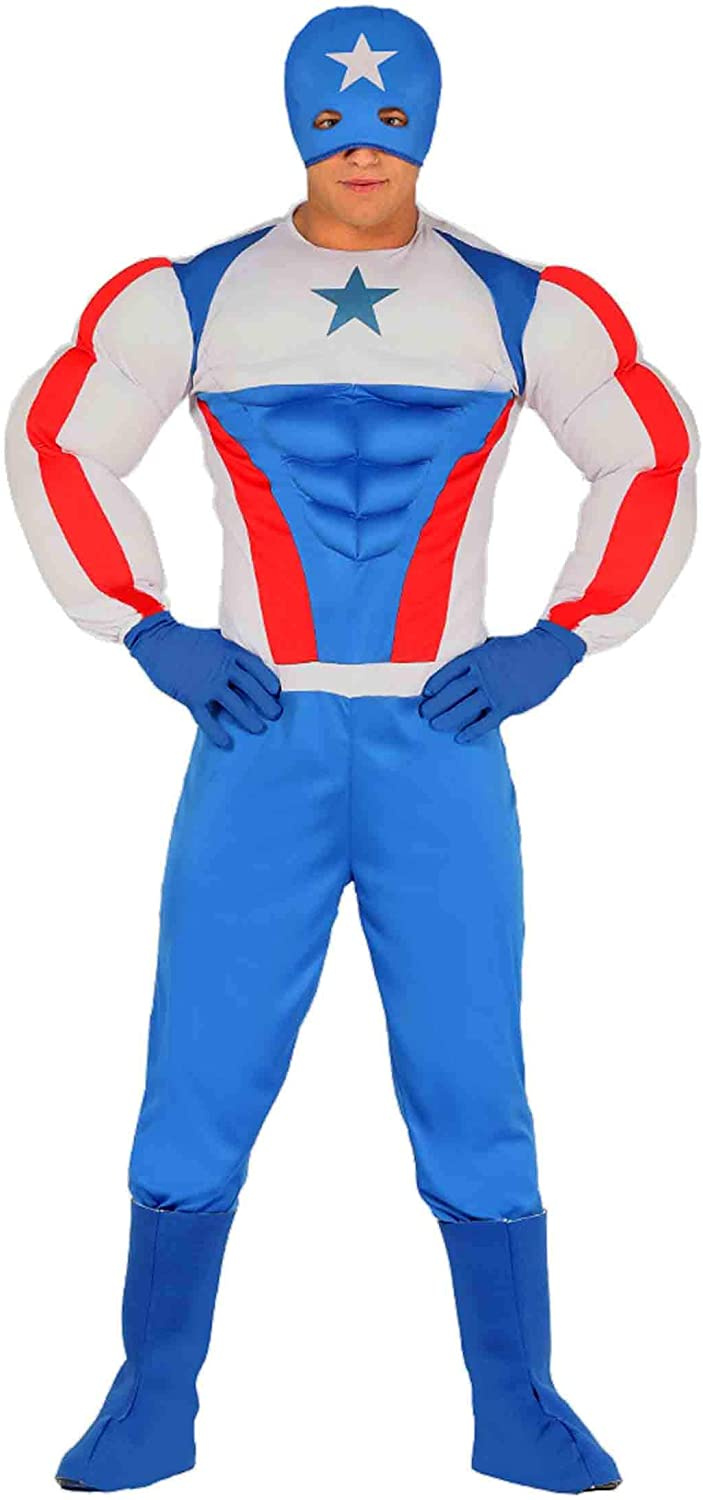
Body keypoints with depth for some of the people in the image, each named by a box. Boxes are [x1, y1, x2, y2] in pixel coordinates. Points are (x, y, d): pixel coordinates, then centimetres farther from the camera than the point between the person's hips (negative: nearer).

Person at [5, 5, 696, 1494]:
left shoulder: (525, 307, 4)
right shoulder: (188, 297, 4)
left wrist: (561, 640, 2)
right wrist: (148, 631, 2)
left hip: (442, 738, 0)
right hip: (259, 734, 0)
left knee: (472, 1086, 2)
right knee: (198, 1079, 0)